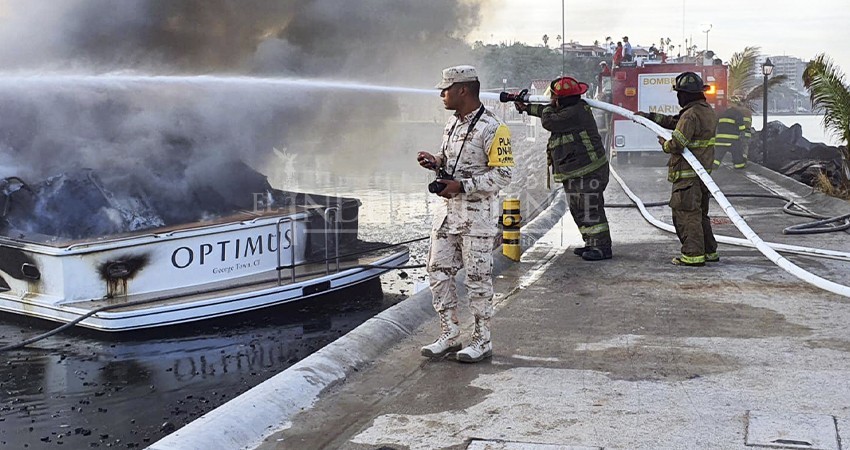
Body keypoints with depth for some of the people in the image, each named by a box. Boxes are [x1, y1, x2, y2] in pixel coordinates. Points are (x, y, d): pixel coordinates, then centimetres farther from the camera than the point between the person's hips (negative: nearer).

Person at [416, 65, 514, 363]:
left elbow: (502, 175, -17)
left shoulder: (491, 128, -15)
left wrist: (461, 187, -22)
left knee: (477, 277, 1)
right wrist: (435, 161, 4)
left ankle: (482, 341, 14)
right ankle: (449, 336, 20)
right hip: (448, 210, 8)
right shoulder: (453, 122, 12)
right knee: (438, 271, 8)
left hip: (478, 215, -8)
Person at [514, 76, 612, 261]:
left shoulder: (574, 113, -19)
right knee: (579, 211, 14)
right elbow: (549, 112, 31)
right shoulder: (571, 110, 14)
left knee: (591, 210, -10)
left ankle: (603, 247, -7)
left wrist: (549, 106, 5)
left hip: (588, 173, -11)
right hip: (574, 175, 11)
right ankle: (591, 244, 21)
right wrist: (527, 108, 38)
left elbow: (548, 121, -16)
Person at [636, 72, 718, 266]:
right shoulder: (707, 110, 13)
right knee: (700, 214, 19)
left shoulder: (691, 115, -20)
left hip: (687, 174, -10)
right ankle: (709, 251, 25)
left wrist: (665, 144, -1)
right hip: (703, 172, 10)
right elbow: (674, 121, 21)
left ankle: (693, 255, -3)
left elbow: (677, 144, -23)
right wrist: (650, 116, 22)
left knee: (686, 214, -4)